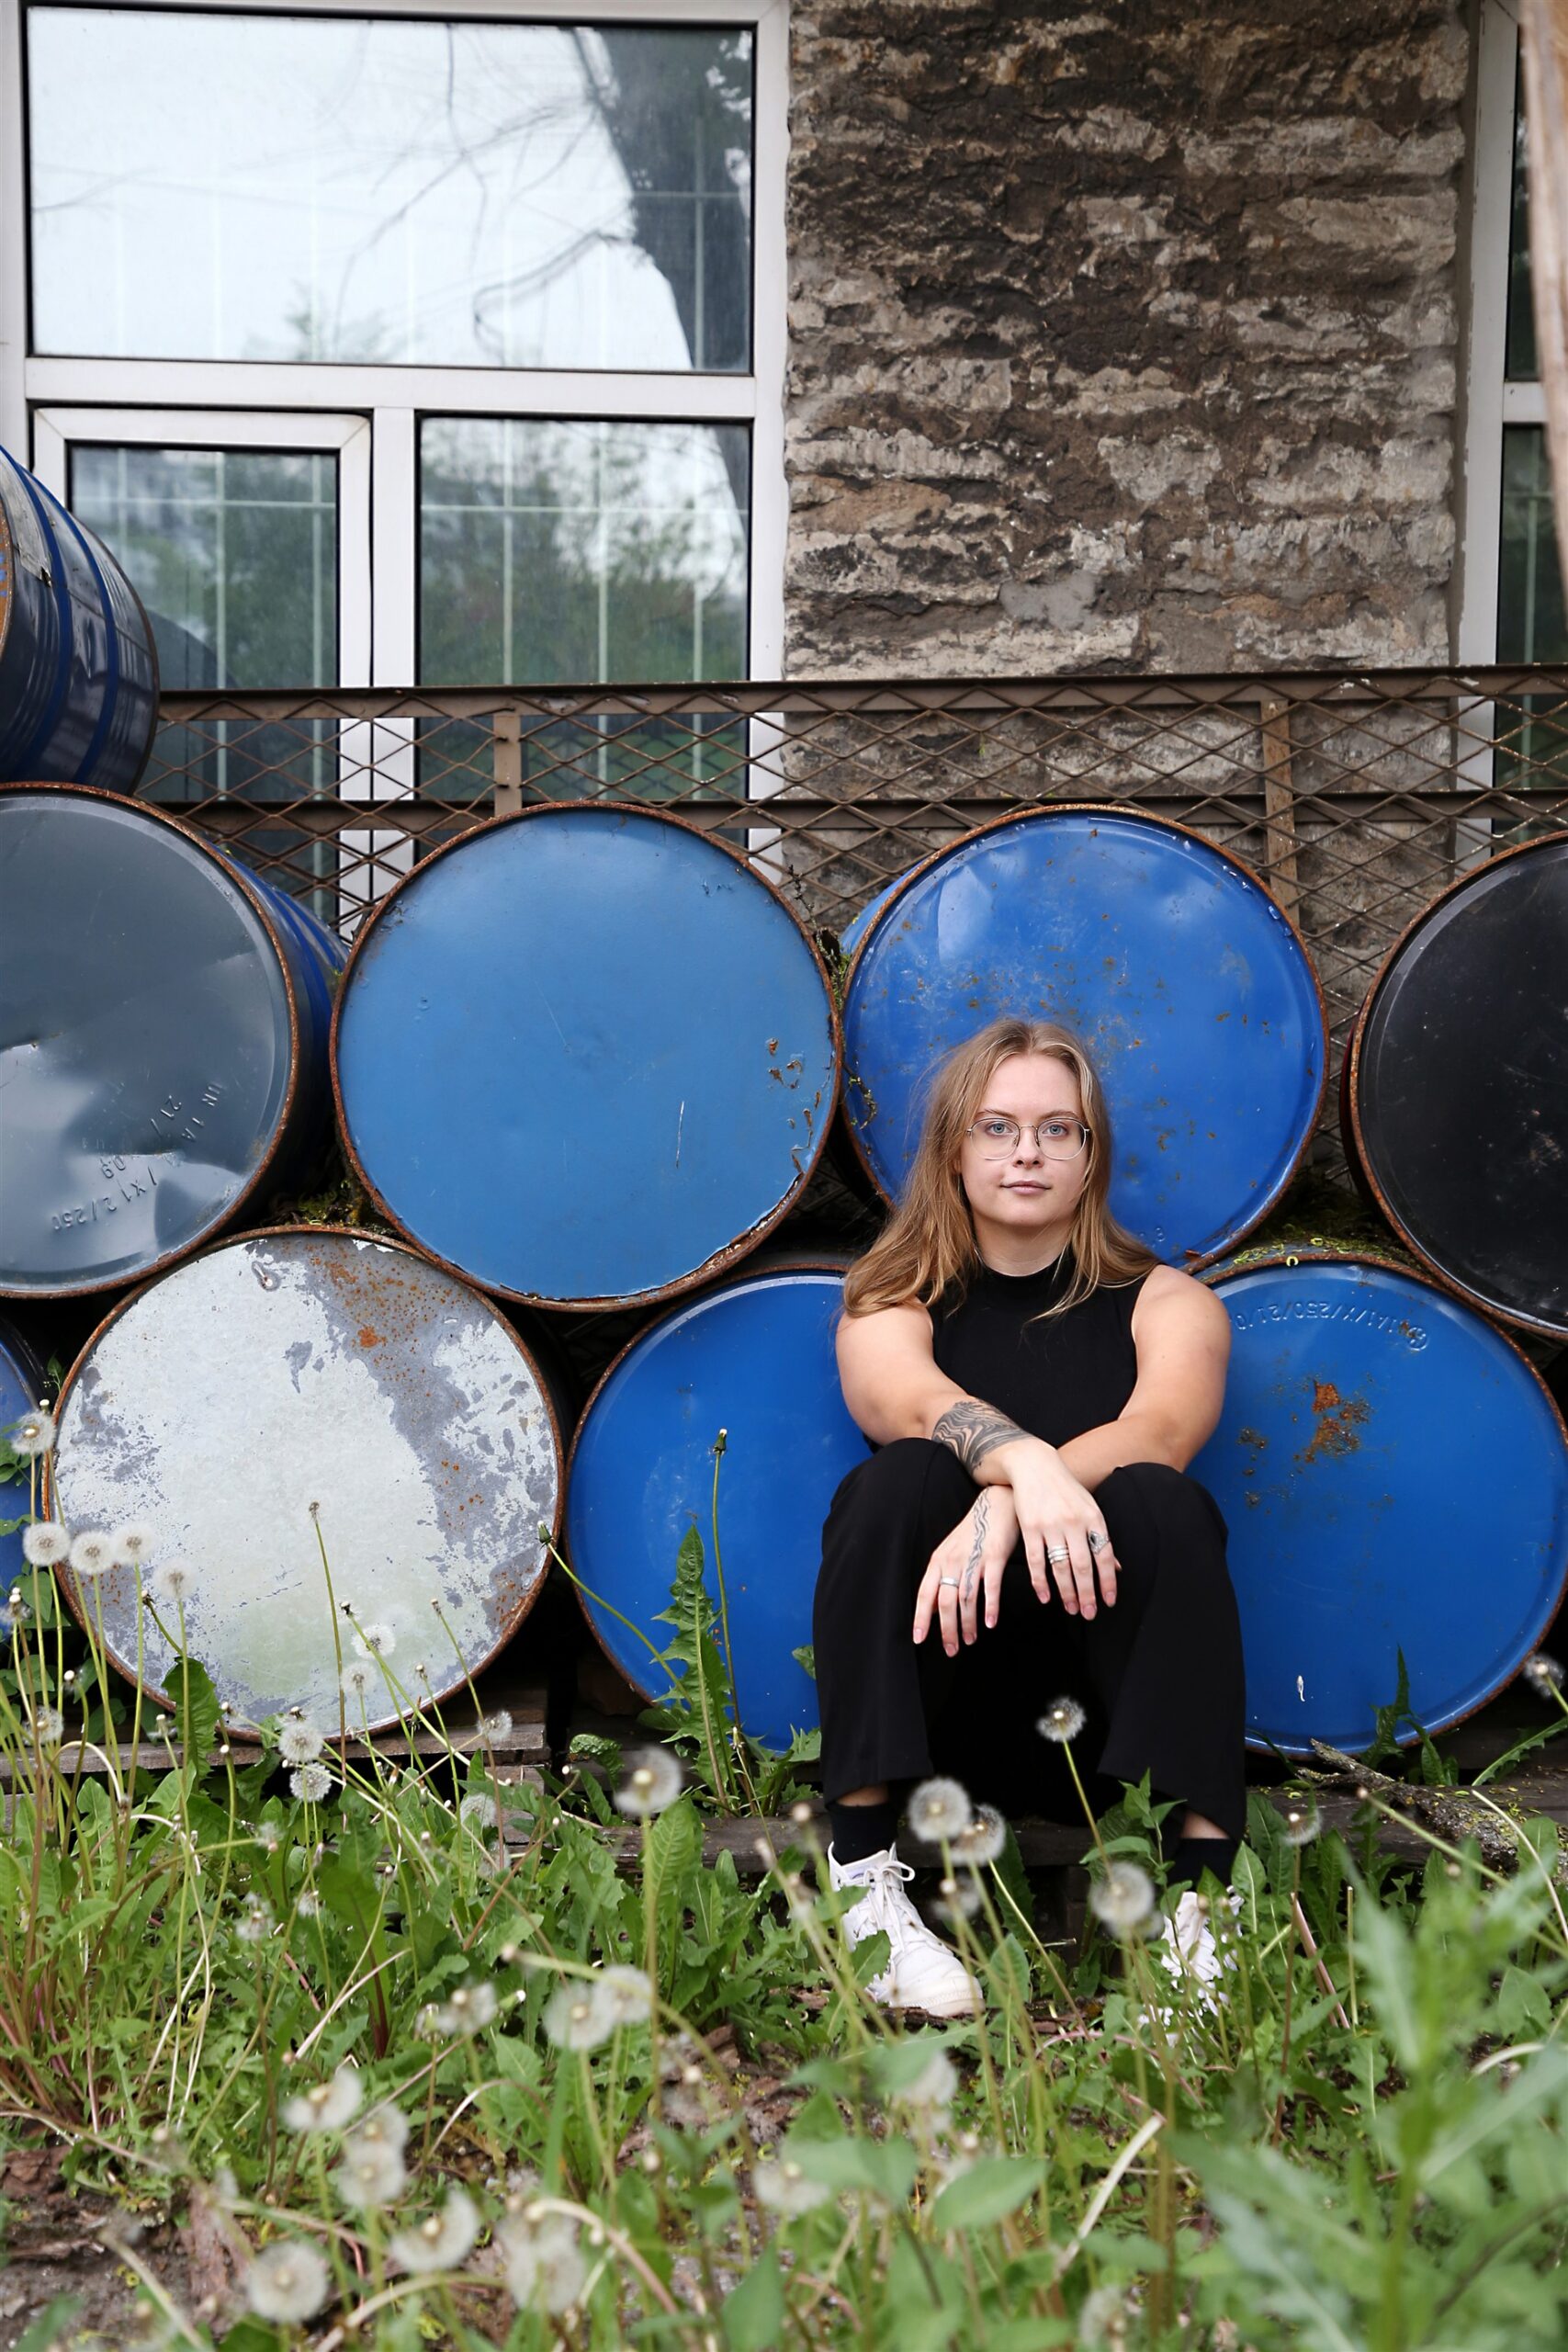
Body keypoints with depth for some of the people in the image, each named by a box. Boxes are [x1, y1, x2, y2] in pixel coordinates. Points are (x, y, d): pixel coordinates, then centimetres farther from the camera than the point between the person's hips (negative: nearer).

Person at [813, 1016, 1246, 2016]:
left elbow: (1156, 1429, -15)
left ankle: (1197, 1898, -33)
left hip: (1113, 1700, 0)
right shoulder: (891, 1306, 9)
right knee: (898, 1484, -26)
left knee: (1160, 1504, -28)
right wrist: (1027, 1468, -40)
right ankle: (867, 1881, -28)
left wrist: (1001, 1510, -34)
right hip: (945, 1695, 0)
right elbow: (919, 1404, -16)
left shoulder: (1167, 1304, 9)